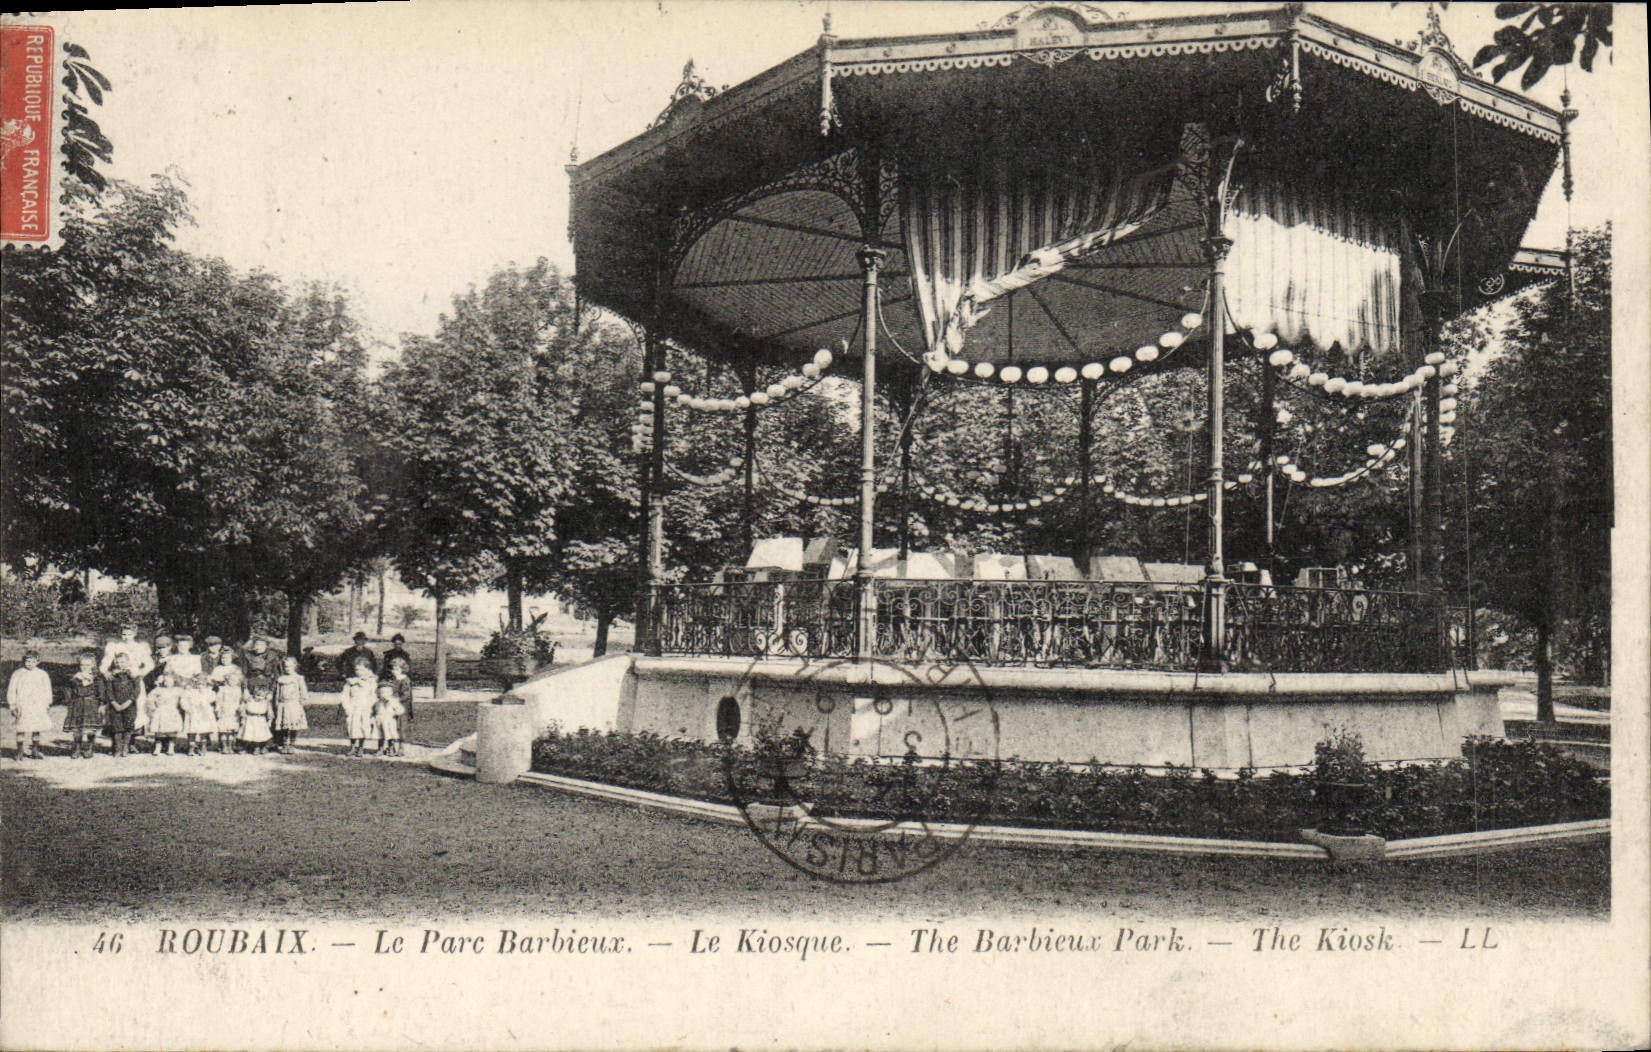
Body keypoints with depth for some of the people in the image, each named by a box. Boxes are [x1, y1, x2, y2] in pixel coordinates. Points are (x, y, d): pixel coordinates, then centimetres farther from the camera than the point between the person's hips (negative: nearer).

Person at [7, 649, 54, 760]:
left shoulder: (42, 674, 8)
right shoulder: (17, 674, 4)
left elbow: (47, 690, 14)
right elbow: (11, 690, 6)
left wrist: (48, 705, 11)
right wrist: (12, 705, 0)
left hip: (38, 706, 1)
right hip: (22, 705, -1)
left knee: (36, 729, 2)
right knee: (20, 729, -3)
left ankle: (35, 751, 10)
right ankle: (20, 752, 3)